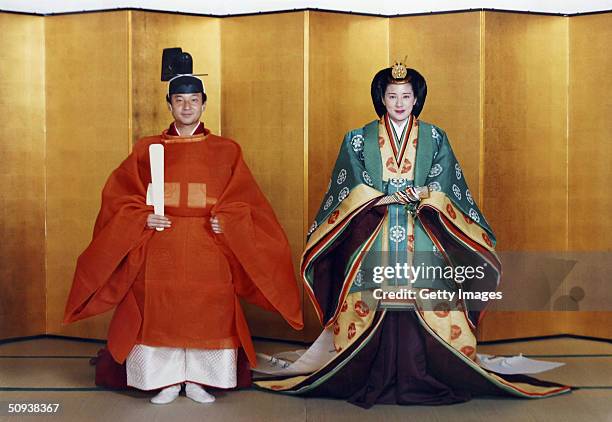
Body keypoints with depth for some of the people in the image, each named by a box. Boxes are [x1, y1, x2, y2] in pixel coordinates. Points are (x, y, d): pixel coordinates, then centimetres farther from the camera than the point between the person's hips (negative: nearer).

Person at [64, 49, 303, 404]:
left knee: (207, 312, 1)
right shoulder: (147, 149, 8)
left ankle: (197, 381, 16)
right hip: (160, 249, 0)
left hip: (209, 251, 0)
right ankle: (167, 382, 15)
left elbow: (245, 200, 5)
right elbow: (118, 195, 6)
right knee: (160, 312, 0)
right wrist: (143, 217, -10)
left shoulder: (226, 151, 7)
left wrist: (227, 221, -12)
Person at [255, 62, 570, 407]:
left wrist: (423, 197, -16)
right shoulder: (360, 139, 9)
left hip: (423, 239, 1)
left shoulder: (435, 138, 11)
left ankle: (424, 380, 2)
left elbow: (441, 190, 3)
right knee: (372, 306, -6)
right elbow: (354, 192, 1)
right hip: (375, 239, 0)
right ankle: (373, 382, 3)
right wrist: (389, 198, -12)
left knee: (428, 304, -7)